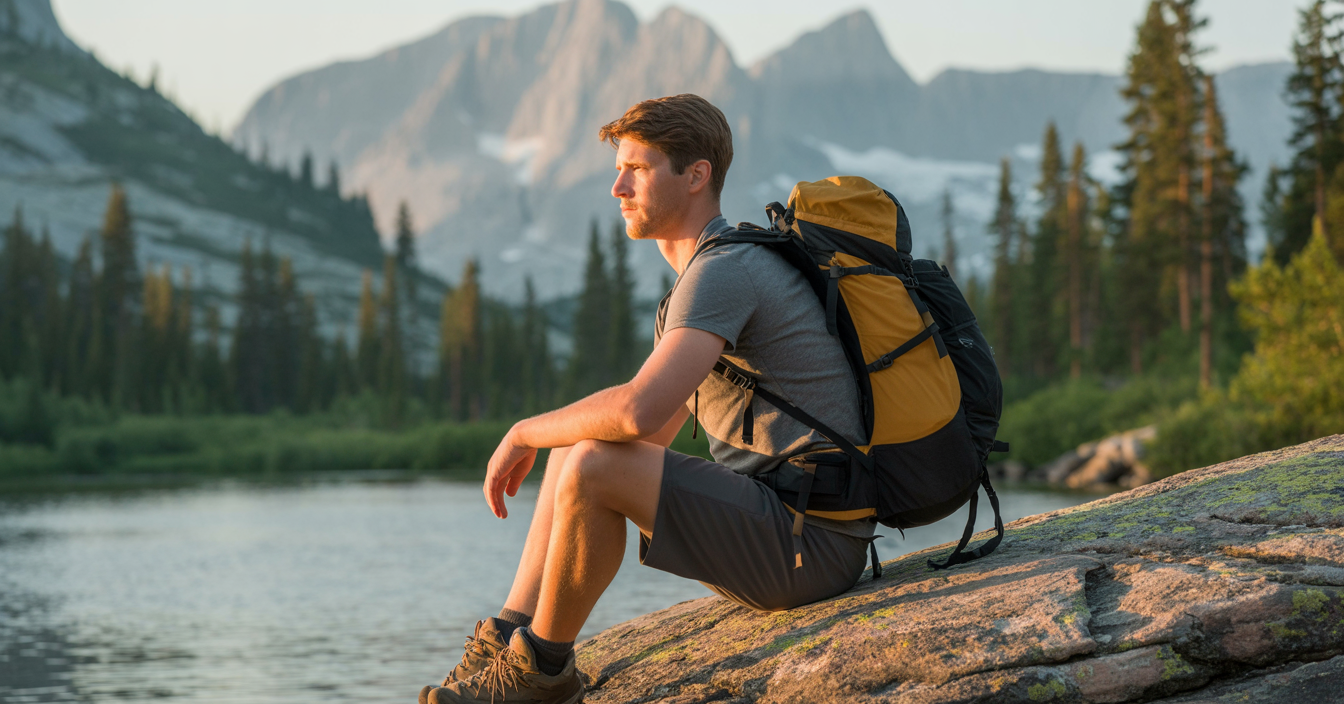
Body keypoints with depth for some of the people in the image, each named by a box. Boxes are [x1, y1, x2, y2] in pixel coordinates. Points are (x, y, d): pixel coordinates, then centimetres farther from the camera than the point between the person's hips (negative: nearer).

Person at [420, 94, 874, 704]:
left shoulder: (725, 269, -16)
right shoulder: (707, 272, 17)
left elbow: (639, 411, -30)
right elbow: (656, 430, 23)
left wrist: (526, 431, -13)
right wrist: (538, 439, 11)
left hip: (811, 543, -10)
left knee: (591, 467, -23)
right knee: (576, 448, 13)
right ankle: (503, 643, 9)